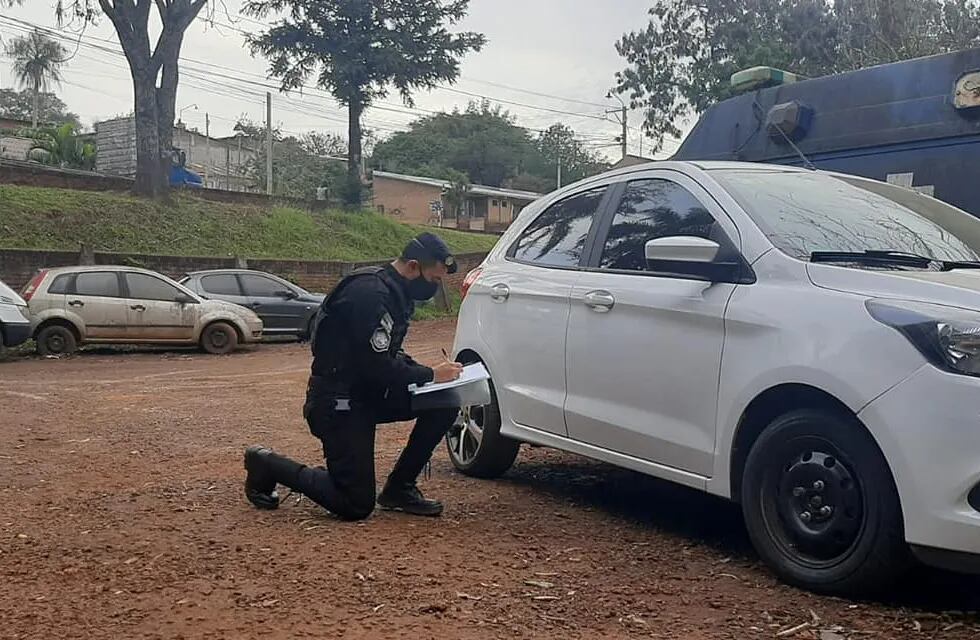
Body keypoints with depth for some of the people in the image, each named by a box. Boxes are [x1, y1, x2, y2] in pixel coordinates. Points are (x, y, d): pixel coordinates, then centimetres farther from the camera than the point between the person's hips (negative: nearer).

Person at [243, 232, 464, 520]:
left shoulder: (395, 292, 8)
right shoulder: (370, 293, -23)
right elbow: (376, 367, -26)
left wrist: (427, 372, -1)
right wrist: (430, 375, -15)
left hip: (367, 393, 9)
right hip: (338, 402, -9)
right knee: (355, 505, -7)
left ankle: (399, 488, 6)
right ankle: (267, 465, 10)